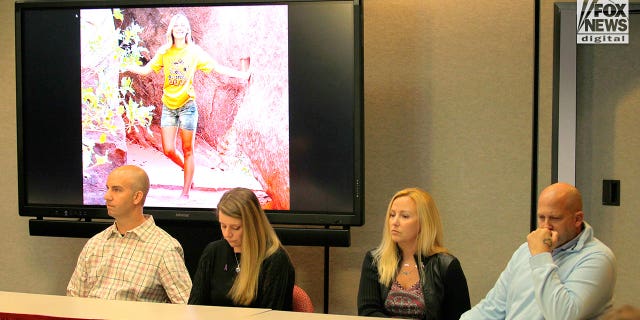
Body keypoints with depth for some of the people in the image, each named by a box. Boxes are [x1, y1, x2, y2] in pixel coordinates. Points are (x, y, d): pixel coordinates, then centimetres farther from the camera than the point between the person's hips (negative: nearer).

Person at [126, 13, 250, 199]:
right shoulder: (164, 52, 6)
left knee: (187, 150, 0)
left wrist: (240, 74, -17)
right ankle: (187, 170, 30)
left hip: (187, 105, -3)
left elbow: (217, 67, -6)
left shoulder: (194, 51, -1)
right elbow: (146, 70, 8)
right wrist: (129, 68, -9)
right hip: (168, 106, 3)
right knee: (168, 150, -1)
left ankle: (185, 193, 7)